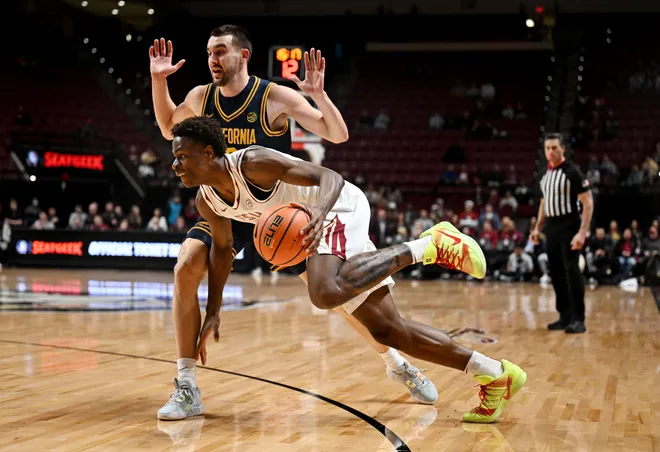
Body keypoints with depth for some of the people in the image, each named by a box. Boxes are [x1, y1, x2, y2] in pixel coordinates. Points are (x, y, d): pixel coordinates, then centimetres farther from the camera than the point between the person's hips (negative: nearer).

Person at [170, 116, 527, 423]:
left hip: (339, 205, -8)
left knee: (325, 293, -36)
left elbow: (329, 178, -26)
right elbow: (222, 248, 17)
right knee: (386, 329, 2)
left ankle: (426, 247, -20)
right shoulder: (206, 201, 0)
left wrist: (320, 213, -48)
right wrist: (212, 312, 14)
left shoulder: (252, 162, -24)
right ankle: (495, 374, 9)